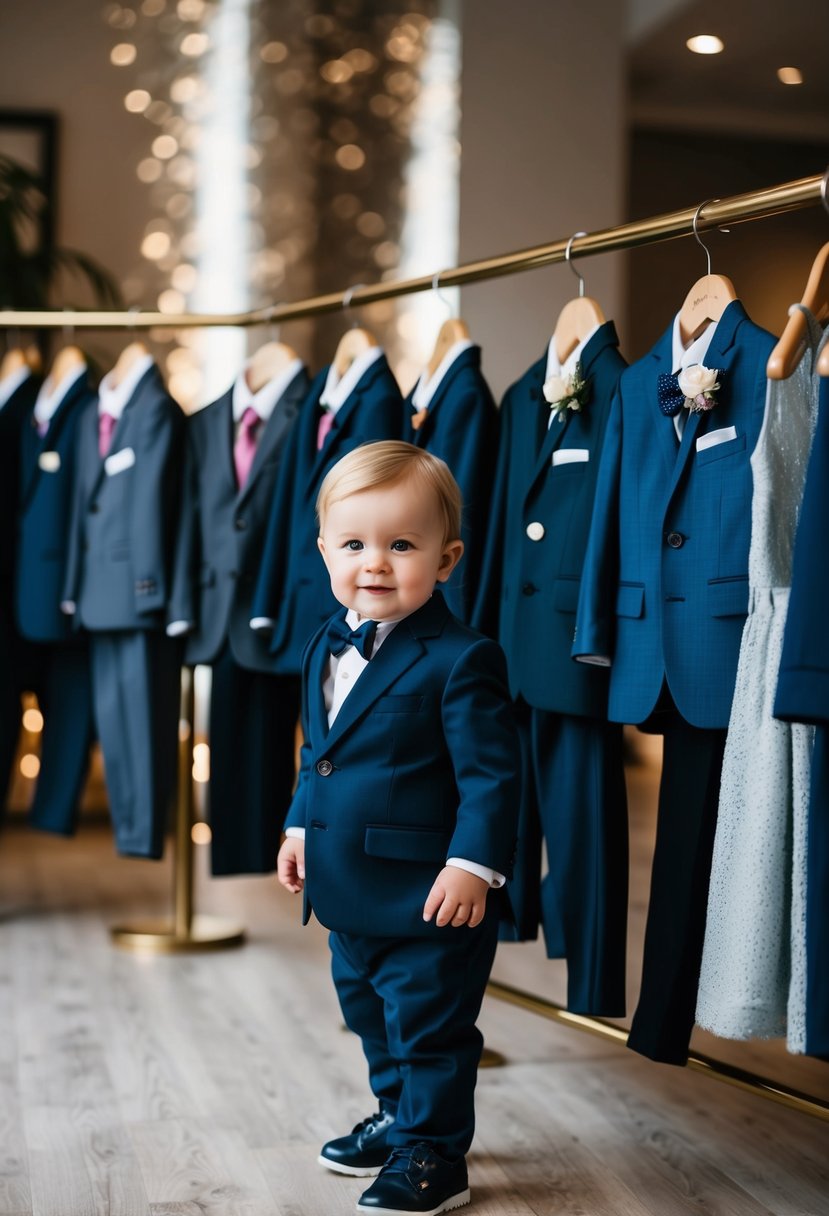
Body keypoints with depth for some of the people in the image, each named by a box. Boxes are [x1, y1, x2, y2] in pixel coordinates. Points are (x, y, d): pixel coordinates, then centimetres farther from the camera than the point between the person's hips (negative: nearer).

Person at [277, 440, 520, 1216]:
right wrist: (300, 826, 15)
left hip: (428, 895, -8)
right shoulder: (328, 647, 6)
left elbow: (490, 772, -19)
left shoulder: (459, 660, -19)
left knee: (430, 1025, 4)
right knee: (371, 1014, 24)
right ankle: (399, 1119, 43)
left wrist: (473, 864, -24)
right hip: (350, 891, 9)